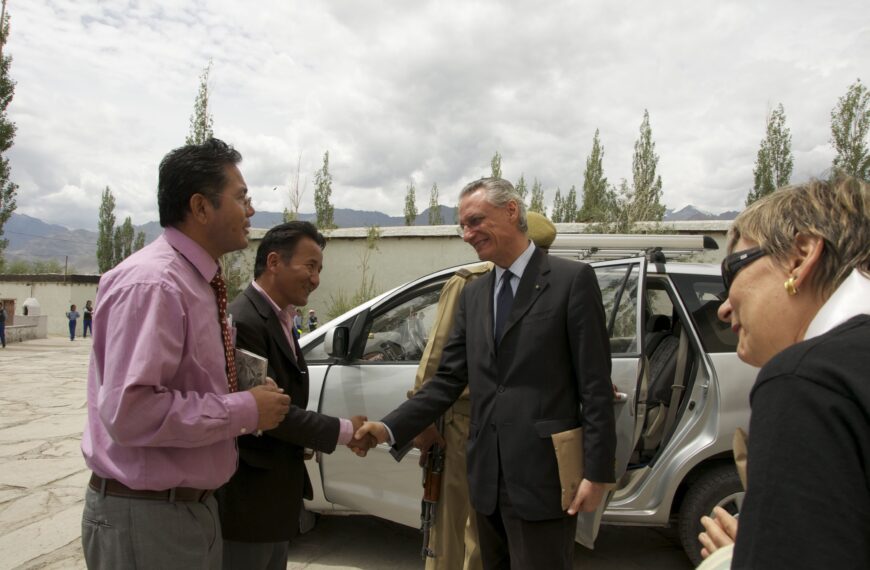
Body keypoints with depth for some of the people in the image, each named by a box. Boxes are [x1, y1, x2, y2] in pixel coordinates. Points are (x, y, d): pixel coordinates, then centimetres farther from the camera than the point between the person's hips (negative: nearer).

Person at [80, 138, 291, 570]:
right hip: (145, 517, -8)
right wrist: (244, 409, -22)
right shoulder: (152, 283, -22)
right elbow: (131, 410, -29)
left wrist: (250, 405, 5)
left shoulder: (198, 283, 7)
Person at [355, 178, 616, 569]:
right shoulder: (472, 294, 11)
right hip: (486, 477, 6)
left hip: (541, 476, -6)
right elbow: (449, 379, 7)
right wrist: (390, 428, -3)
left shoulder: (572, 280, -7)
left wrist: (596, 472, -11)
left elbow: (596, 385, -9)